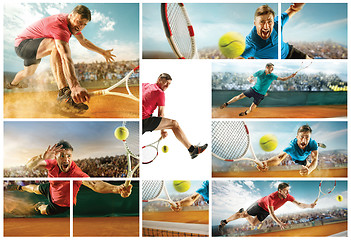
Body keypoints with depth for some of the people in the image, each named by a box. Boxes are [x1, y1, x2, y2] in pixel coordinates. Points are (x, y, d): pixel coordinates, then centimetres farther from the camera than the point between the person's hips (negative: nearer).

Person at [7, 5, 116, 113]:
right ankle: (64, 93, -47)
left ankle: (13, 84, 72)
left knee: (29, 72, 37)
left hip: (33, 49, 10)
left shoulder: (73, 24, -4)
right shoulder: (60, 25, -34)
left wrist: (102, 52, 18)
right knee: (59, 45, -37)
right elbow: (65, 57, -50)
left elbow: (84, 41, 17)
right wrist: (75, 86, -62)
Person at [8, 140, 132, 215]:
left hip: (62, 205, -3)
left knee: (43, 211, 25)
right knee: (35, 188, 32)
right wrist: (42, 158, -57)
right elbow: (29, 166, -34)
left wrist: (117, 189, -80)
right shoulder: (52, 164, -30)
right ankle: (20, 187, 67)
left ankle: (40, 205, 62)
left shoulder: (76, 173, -46)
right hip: (51, 189, 3)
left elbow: (95, 185, -60)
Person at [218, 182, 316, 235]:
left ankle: (244, 213, 43)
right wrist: (279, 223, -57)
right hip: (260, 204, -6)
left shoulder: (287, 197, -27)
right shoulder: (271, 197, -43)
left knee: (253, 224, 12)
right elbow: (272, 213, -45)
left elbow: (299, 204, -28)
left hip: (265, 211, 6)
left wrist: (310, 206, -46)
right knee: (243, 215, -1)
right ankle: (224, 222, 18)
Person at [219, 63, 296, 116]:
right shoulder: (260, 72, -8)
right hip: (254, 89, 1)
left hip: (260, 94, 0)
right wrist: (250, 79, -26)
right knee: (240, 96, -7)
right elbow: (250, 77, -2)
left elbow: (282, 79, -10)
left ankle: (246, 112, 30)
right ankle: (226, 104, 9)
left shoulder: (272, 76, -9)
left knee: (251, 109, -5)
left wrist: (291, 76, -24)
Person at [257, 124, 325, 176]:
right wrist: (266, 163, -84)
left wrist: (309, 169, -76)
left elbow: (314, 159, -52)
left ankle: (318, 145, 48)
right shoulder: (292, 145, -47)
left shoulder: (313, 143, -41)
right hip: (296, 159, -1)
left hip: (305, 156, 2)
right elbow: (280, 157, -62)